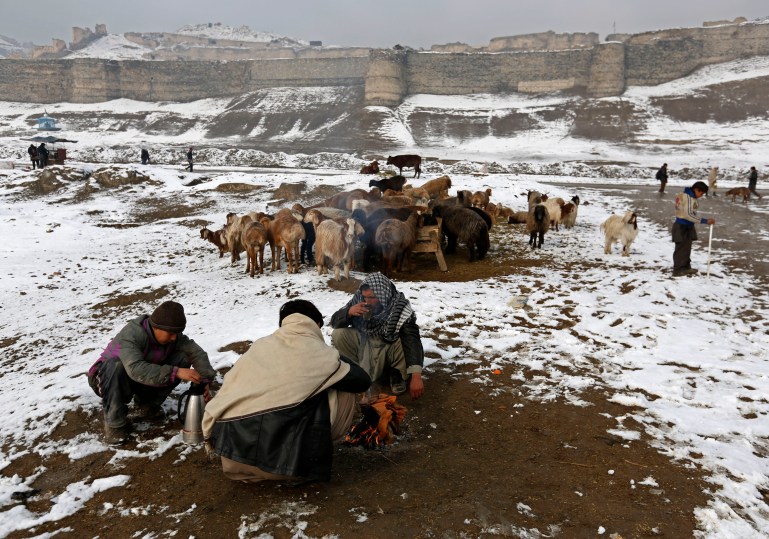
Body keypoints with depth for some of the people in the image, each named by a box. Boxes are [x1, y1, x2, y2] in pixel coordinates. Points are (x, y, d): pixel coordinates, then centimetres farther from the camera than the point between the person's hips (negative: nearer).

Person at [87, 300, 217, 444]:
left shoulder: (171, 335, -15)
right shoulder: (131, 335, -33)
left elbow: (196, 352, -15)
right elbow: (136, 369, -47)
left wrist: (204, 380, -32)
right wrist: (175, 372, -52)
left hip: (142, 382, 5)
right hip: (107, 379, -5)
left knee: (183, 358, -15)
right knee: (116, 366, -40)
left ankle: (148, 403, 2)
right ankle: (114, 422, -21)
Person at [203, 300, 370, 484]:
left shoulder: (260, 345, 15)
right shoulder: (318, 352, 3)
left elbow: (230, 385, 14)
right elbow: (362, 381, 14)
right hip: (281, 459, -6)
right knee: (344, 391, 12)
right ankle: (307, 464, 15)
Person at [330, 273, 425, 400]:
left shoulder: (400, 308, -31)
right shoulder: (359, 299, -18)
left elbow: (412, 341, -41)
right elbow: (334, 322, -10)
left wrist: (416, 376, -53)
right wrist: (349, 312, -34)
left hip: (389, 349, -3)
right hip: (365, 344, 3)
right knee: (338, 334, -18)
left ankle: (397, 374, -2)